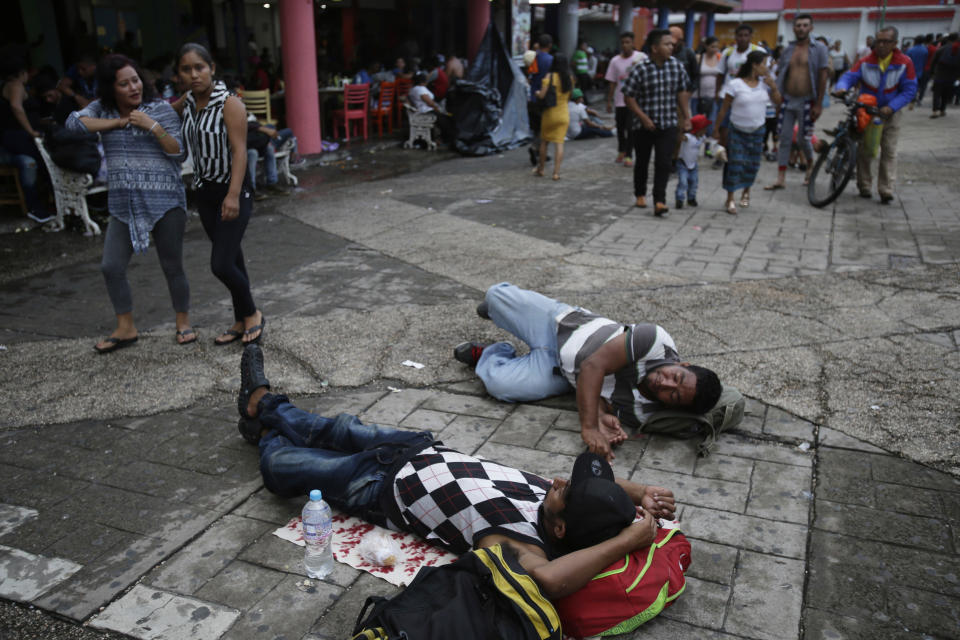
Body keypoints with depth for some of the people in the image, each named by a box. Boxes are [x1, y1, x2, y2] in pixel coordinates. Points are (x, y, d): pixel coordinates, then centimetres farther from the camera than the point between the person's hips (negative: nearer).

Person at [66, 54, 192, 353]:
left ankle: (183, 322, 22)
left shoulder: (161, 109, -1)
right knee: (111, 267, 1)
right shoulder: (102, 109, 9)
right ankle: (126, 328, 17)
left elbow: (179, 152, -5)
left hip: (164, 202, -3)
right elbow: (74, 122, -8)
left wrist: (153, 126, -17)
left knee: (172, 267, 3)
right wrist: (119, 122, -7)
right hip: (123, 205, 4)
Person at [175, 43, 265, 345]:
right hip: (205, 192, 7)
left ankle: (252, 314, 12)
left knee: (221, 265, -12)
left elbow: (239, 151, -23)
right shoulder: (187, 102, 6)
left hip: (233, 192, -6)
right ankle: (242, 321, 25)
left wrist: (234, 195, -32)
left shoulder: (230, 104, -14)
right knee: (232, 260, 14)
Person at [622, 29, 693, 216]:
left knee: (664, 163, -9)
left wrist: (685, 117, 8)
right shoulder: (640, 70, -12)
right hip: (644, 125, -2)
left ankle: (659, 200, -7)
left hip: (668, 125, 2)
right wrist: (644, 118, -13)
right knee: (642, 162, 14)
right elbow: (628, 97, -9)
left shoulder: (677, 66, 0)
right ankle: (640, 194, 34)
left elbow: (683, 92, 10)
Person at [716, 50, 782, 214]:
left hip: (757, 130, 5)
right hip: (737, 131, -4)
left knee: (753, 164, 10)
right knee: (735, 163, -7)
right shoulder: (736, 84, -13)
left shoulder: (765, 83, 2)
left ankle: (746, 192, 33)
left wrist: (773, 87, -9)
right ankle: (730, 199, 2)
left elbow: (777, 101, 7)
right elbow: (724, 108, -9)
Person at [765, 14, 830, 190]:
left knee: (803, 138, 2)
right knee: (784, 139, 1)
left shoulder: (819, 49, -3)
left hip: (806, 102, -3)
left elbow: (823, 76, -7)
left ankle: (810, 166, 32)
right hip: (788, 101, 3)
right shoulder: (788, 49, 8)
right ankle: (781, 179, 3)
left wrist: (818, 104, -12)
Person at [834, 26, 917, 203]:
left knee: (889, 151, -4)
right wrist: (842, 87, -39)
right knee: (863, 150, 2)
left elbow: (909, 90, -7)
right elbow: (849, 76, -14)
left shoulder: (904, 63, -7)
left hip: (889, 114, -1)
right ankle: (864, 187, 14)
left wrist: (891, 107, -21)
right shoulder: (865, 62, -5)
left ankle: (886, 190, -3)